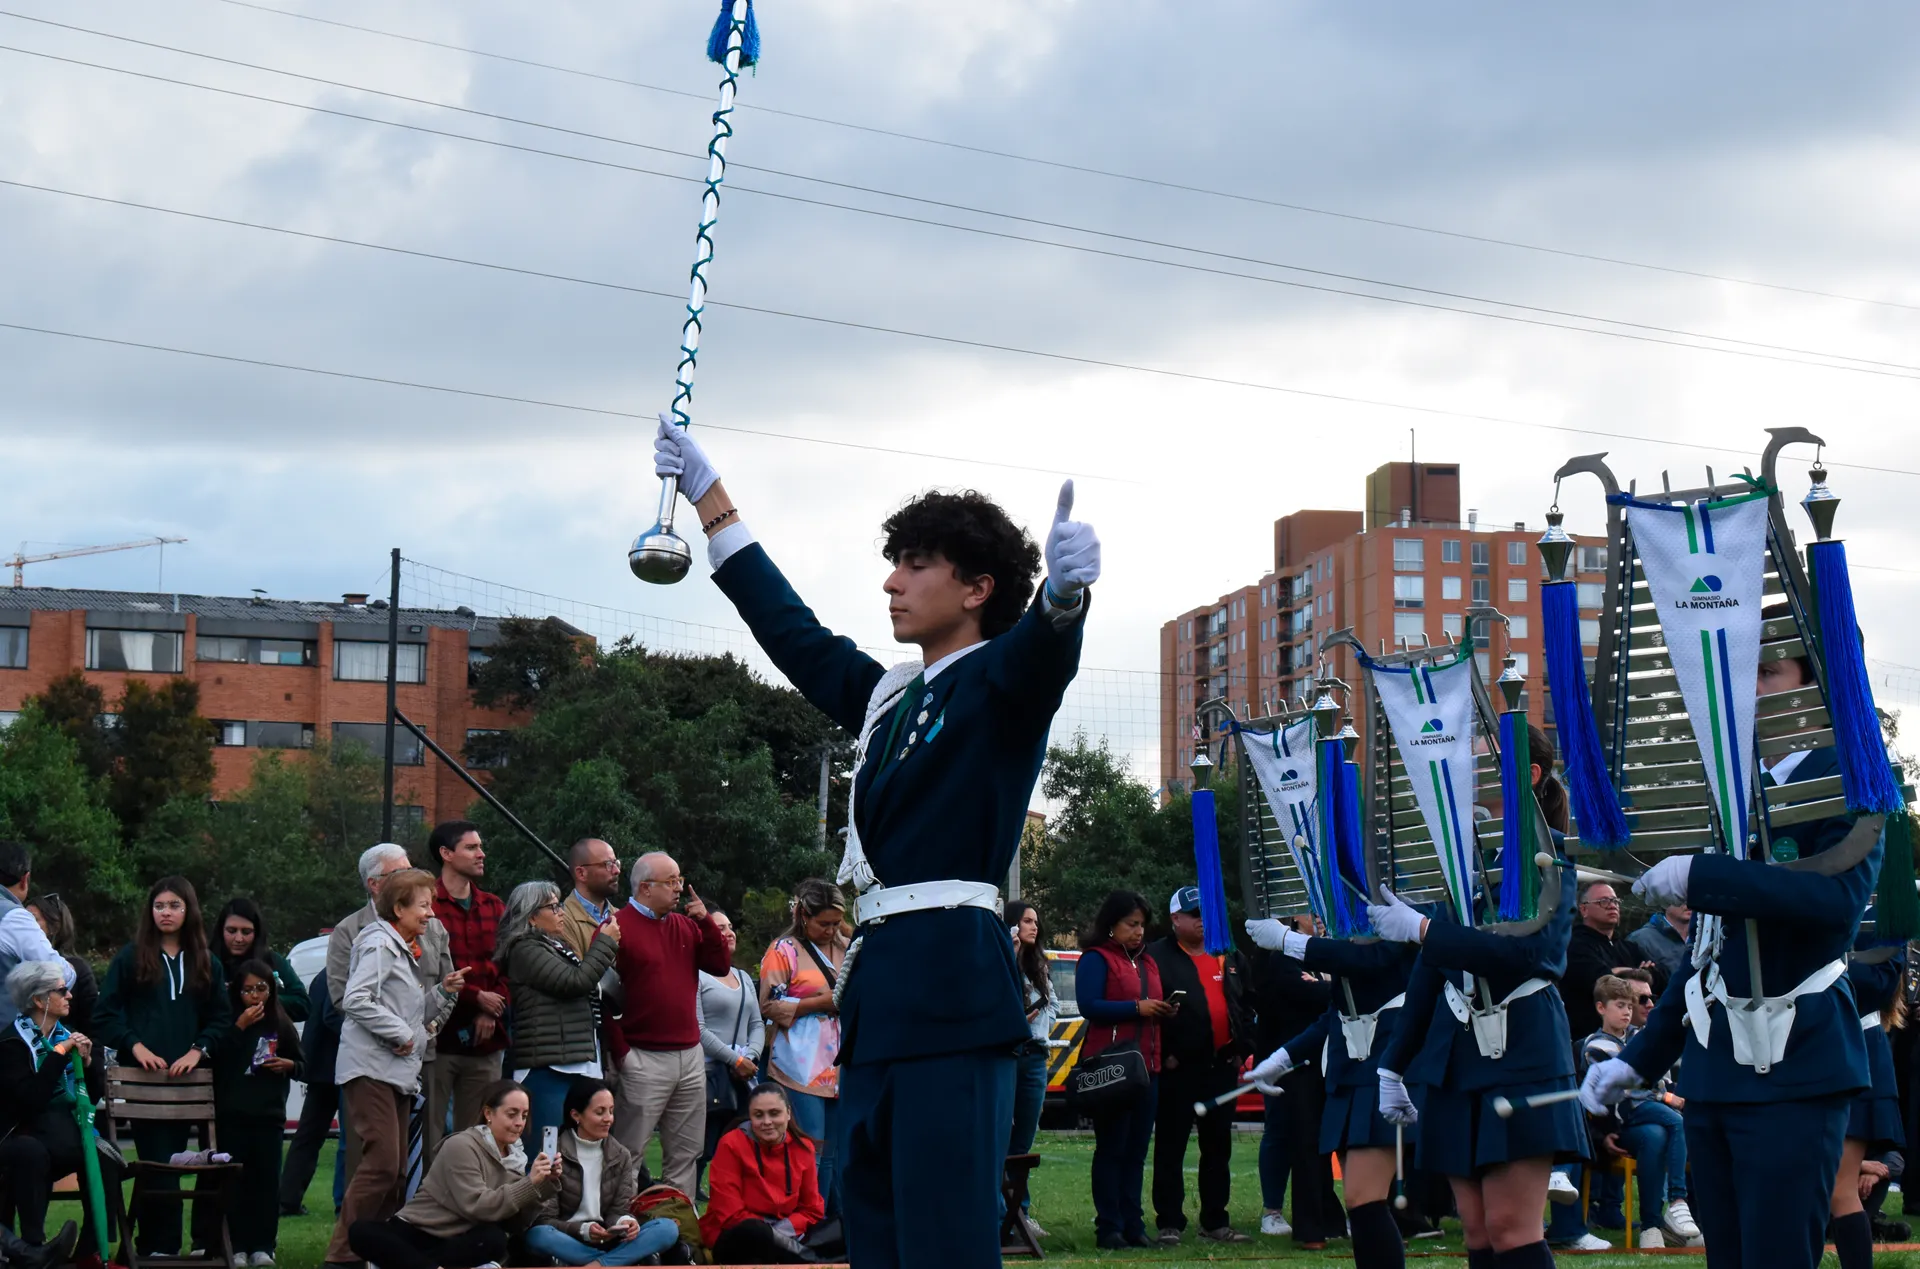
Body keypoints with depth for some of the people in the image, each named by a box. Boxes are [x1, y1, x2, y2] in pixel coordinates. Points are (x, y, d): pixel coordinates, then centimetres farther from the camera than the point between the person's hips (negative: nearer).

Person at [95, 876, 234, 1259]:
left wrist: (198, 1051, -6)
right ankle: (160, 1246, -6)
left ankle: (154, 1244, 9)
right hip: (143, 1074, -3)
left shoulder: (207, 963, 13)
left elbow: (221, 1019, 10)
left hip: (187, 1076, 3)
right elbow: (105, 1014, 2)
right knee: (157, 1160, -8)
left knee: (169, 1159, 4)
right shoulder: (130, 958, 5)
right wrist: (135, 1045, -10)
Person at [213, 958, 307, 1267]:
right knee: (236, 1181, -2)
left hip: (269, 1114, 2)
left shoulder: (281, 1025, 8)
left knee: (266, 1180, 1)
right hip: (232, 1114, -2)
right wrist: (239, 1029, -17)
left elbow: (303, 1066, 16)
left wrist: (289, 1065, -5)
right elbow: (216, 1060, -12)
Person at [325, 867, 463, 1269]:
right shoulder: (379, 944, -9)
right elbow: (355, 1000, -21)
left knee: (395, 1170, 9)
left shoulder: (406, 949, 21)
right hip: (370, 1068, -10)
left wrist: (444, 992, 9)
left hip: (398, 1073, 10)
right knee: (381, 1162, -17)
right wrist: (399, 1033, -16)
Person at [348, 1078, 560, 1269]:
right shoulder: (461, 1146, -12)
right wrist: (529, 1183, -26)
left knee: (495, 1239, -31)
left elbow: (515, 1224, -1)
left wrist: (544, 1185, -13)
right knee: (361, 1231, -33)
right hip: (416, 1234, -4)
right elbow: (475, 1207, -23)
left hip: (459, 1243, 4)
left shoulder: (514, 1157, 7)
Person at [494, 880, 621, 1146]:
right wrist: (606, 942, -4)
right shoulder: (525, 950, -6)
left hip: (577, 1063, 9)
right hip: (549, 1067, -9)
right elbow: (576, 982, -14)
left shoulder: (556, 946, 22)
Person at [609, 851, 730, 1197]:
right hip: (643, 1059, -7)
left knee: (685, 1153, 12)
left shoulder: (686, 926, 13)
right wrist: (620, 1051, -13)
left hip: (690, 1055, 7)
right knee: (629, 1152, -2)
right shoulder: (618, 928, -8)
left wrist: (705, 921, 0)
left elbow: (721, 965, 10)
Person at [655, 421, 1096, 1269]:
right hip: (879, 985, 8)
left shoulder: (1000, 684, 0)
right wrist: (708, 498, 36)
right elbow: (792, 631, 32)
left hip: (951, 984, -8)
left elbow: (1039, 651, -22)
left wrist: (1064, 595, -46)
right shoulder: (889, 697, 21)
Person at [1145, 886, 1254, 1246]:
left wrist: (1241, 1048, 8)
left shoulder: (1231, 959, 15)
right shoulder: (1157, 957, -3)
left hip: (1222, 1066, 6)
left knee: (1219, 1148, 10)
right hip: (1178, 1068, -6)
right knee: (1171, 1149, -2)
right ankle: (1169, 1224, 1)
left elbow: (1247, 1007, 19)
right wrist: (1164, 1055, -13)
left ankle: (1215, 1222, 17)